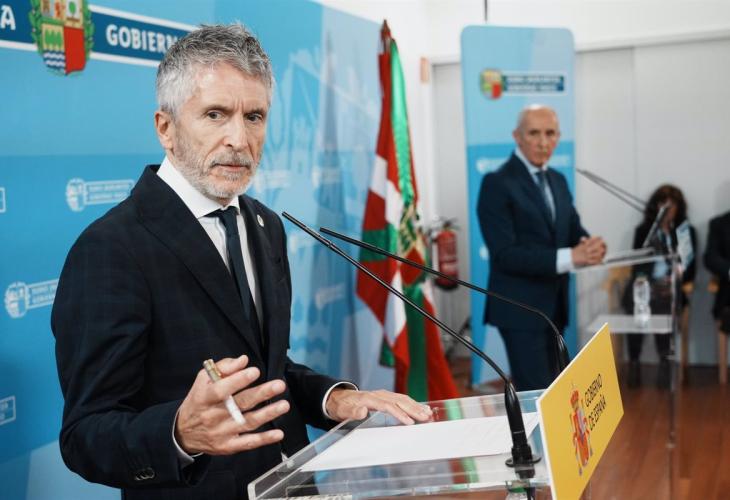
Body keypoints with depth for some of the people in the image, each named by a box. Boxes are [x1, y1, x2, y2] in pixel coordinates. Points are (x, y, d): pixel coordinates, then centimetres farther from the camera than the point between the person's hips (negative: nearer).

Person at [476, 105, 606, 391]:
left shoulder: (557, 180, 12)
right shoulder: (497, 183, -13)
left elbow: (574, 232, 10)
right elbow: (504, 254, -20)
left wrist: (589, 247, -15)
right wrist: (569, 257, -26)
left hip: (554, 306, 8)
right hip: (520, 308, -8)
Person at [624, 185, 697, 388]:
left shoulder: (687, 231, 17)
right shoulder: (643, 230, 16)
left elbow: (691, 266, 12)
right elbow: (637, 264, 8)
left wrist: (682, 282, -10)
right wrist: (648, 285, -11)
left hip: (673, 287, 0)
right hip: (645, 285, 0)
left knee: (663, 309, -35)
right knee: (635, 310, -33)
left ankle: (665, 363, -23)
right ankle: (633, 363, -22)